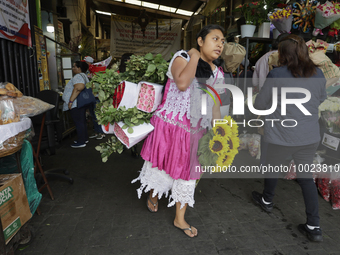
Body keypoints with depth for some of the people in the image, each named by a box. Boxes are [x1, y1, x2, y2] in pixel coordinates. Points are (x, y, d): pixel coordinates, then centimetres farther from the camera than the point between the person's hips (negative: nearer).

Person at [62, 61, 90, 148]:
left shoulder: (78, 76, -14)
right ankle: (85, 138, 26)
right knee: (82, 121, 17)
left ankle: (81, 142, -1)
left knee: (78, 122, -6)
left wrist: (71, 101, -28)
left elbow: (78, 88, -30)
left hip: (77, 105, -11)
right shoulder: (83, 75, 19)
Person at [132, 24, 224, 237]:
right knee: (162, 165, 13)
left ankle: (180, 219, 34)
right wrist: (194, 57, -17)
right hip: (169, 126, -4)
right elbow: (182, 83, -31)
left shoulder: (217, 74, 8)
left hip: (195, 131, 5)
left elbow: (215, 108, 11)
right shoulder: (182, 58, -8)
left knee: (187, 172, 13)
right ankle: (153, 195, 49)